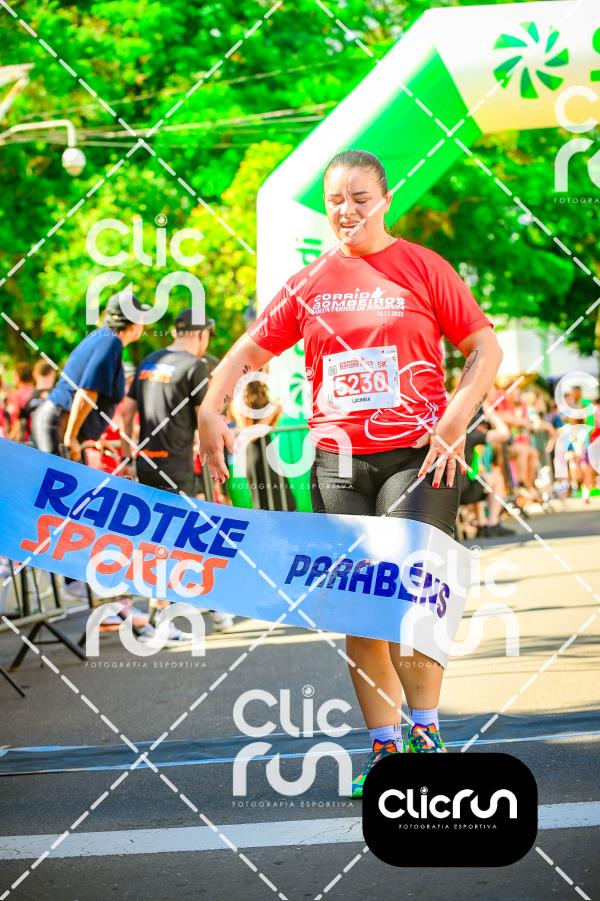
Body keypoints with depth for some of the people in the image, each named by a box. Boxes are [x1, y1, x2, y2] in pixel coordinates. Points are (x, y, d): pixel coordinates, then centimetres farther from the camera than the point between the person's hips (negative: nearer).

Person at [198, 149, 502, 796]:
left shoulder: (423, 268, 1)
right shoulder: (309, 285, 10)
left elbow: (485, 347, 1)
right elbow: (248, 351, 14)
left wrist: (454, 420, -12)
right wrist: (210, 411, -2)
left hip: (417, 455, -3)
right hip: (339, 462, 4)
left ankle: (425, 735, 0)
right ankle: (385, 750, 11)